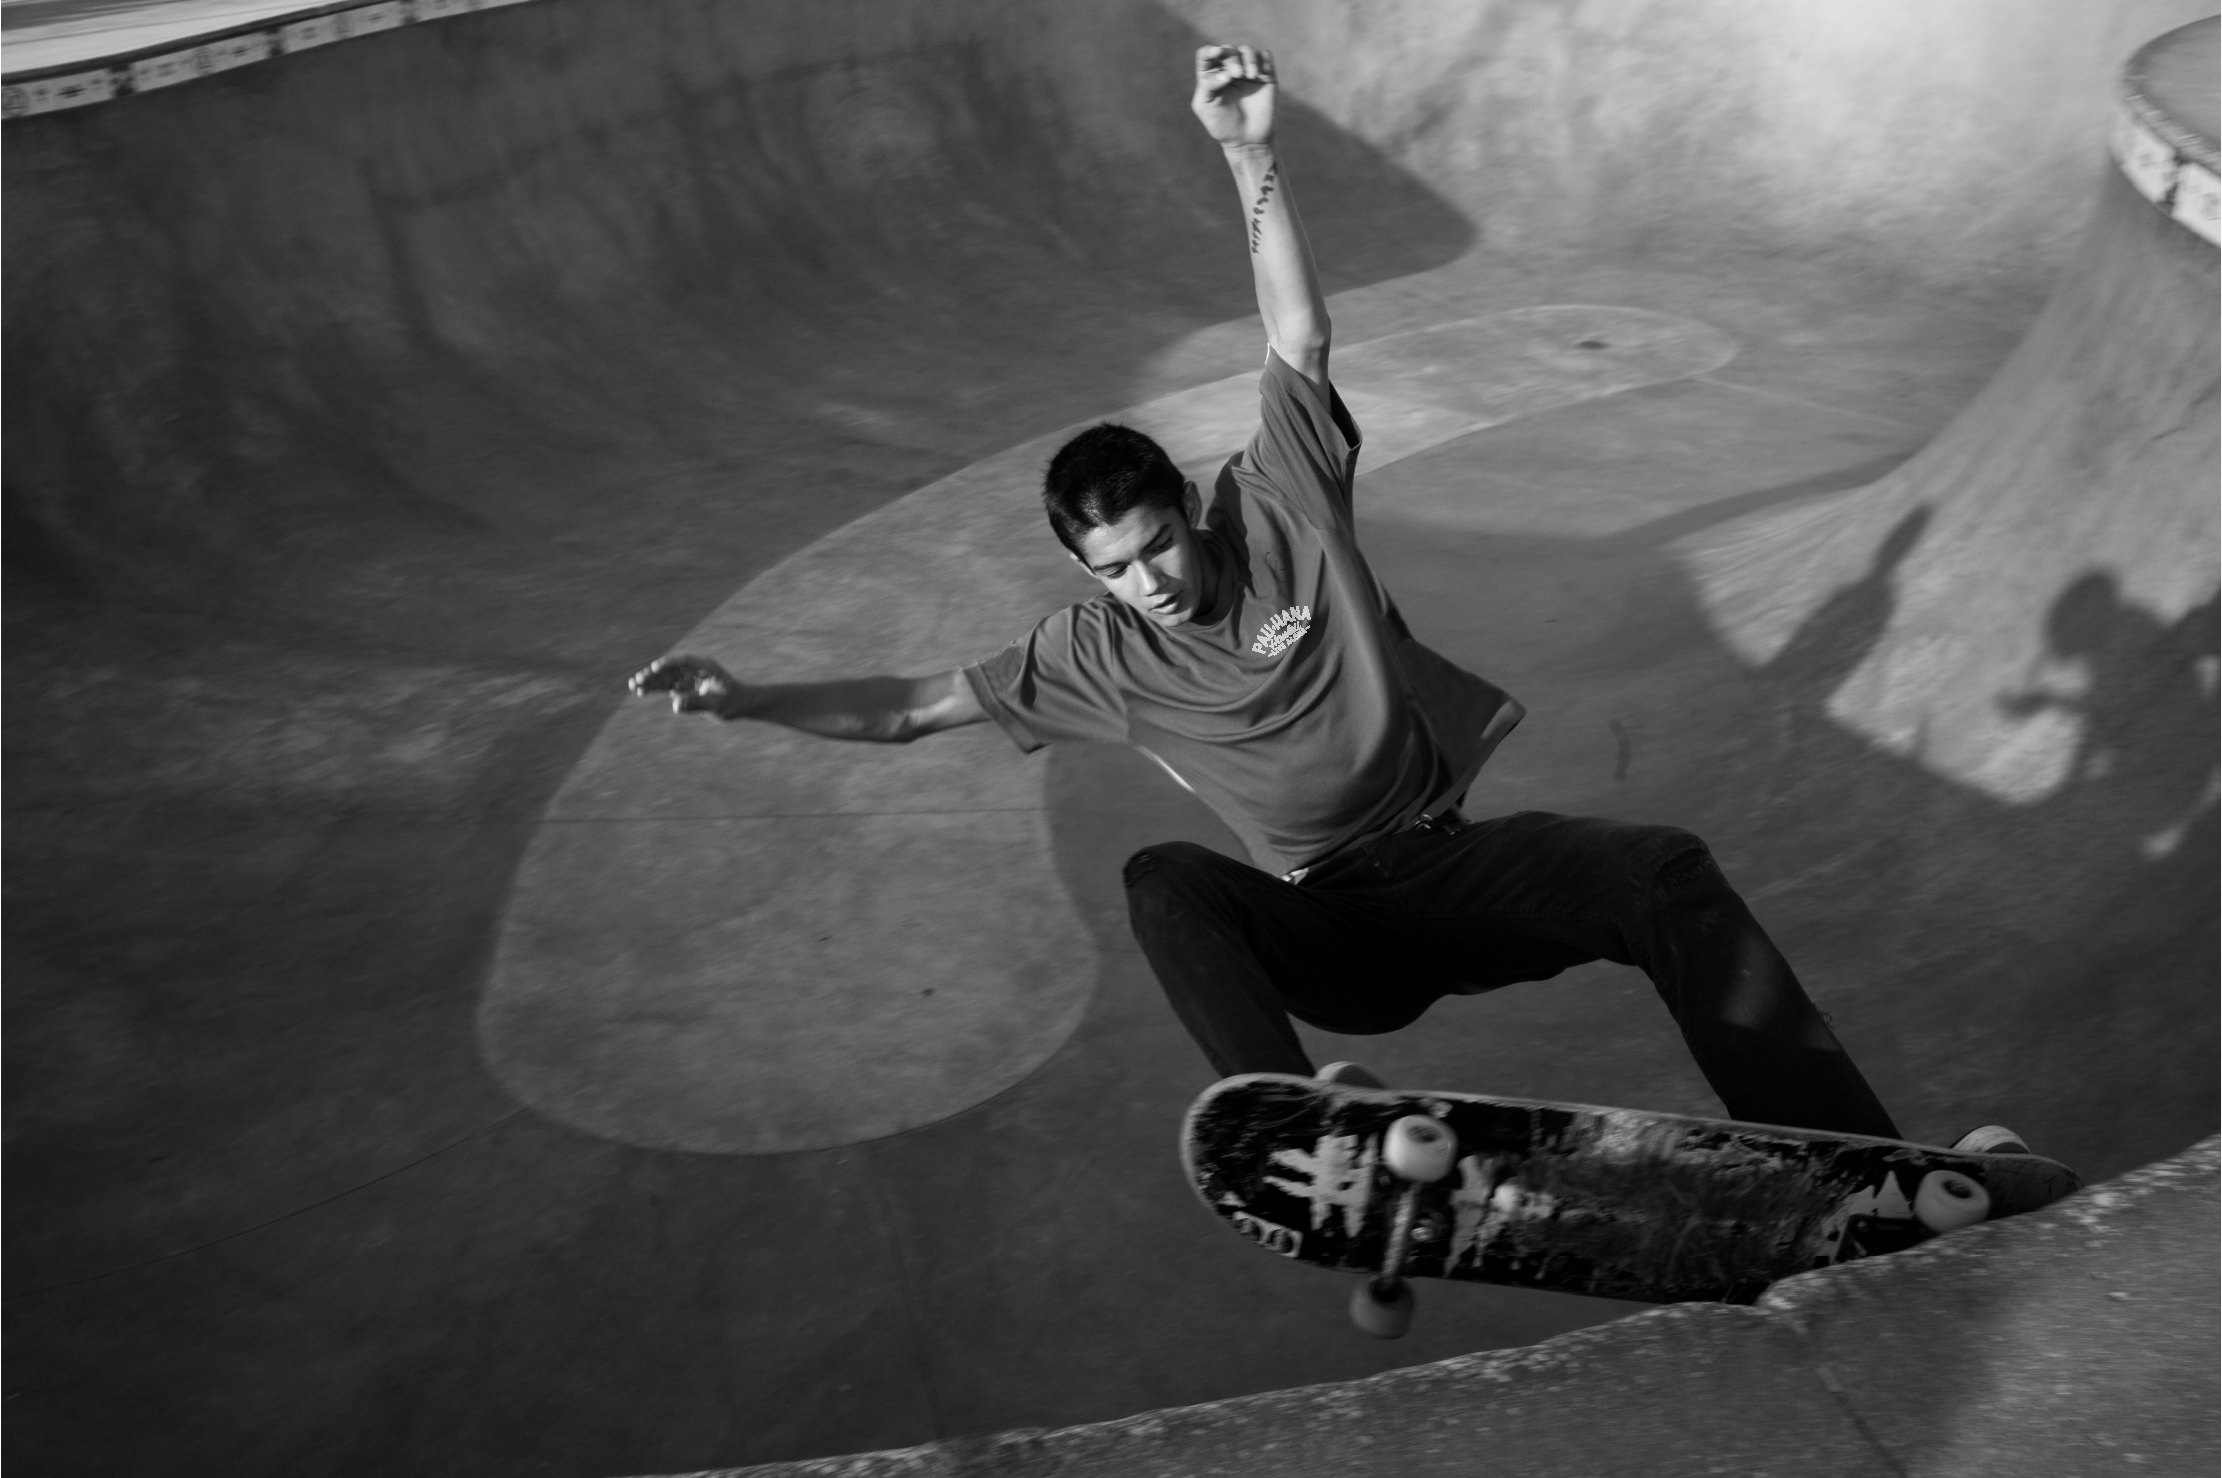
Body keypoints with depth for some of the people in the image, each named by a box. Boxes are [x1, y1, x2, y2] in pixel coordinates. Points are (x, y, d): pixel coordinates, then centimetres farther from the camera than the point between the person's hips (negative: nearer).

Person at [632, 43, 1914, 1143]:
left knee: (1661, 866, -23)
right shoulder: (1099, 655, 0)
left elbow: (1302, 336, -12)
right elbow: (908, 708, 3)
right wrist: (747, 697, -5)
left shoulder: (1279, 504, -1)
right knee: (1163, 879, -28)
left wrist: (1254, 154, -23)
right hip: (1335, 938, 0)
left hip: (1458, 867, 1)